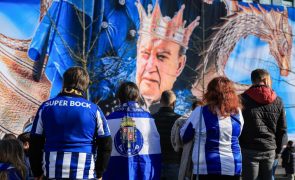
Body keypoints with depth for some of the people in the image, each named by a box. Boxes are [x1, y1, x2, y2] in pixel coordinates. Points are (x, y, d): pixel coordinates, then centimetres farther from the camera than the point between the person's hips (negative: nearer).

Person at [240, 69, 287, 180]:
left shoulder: (242, 100, -4)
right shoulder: (278, 102, 6)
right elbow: (282, 129, 10)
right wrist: (278, 149, 20)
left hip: (249, 150, -3)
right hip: (270, 150, 3)